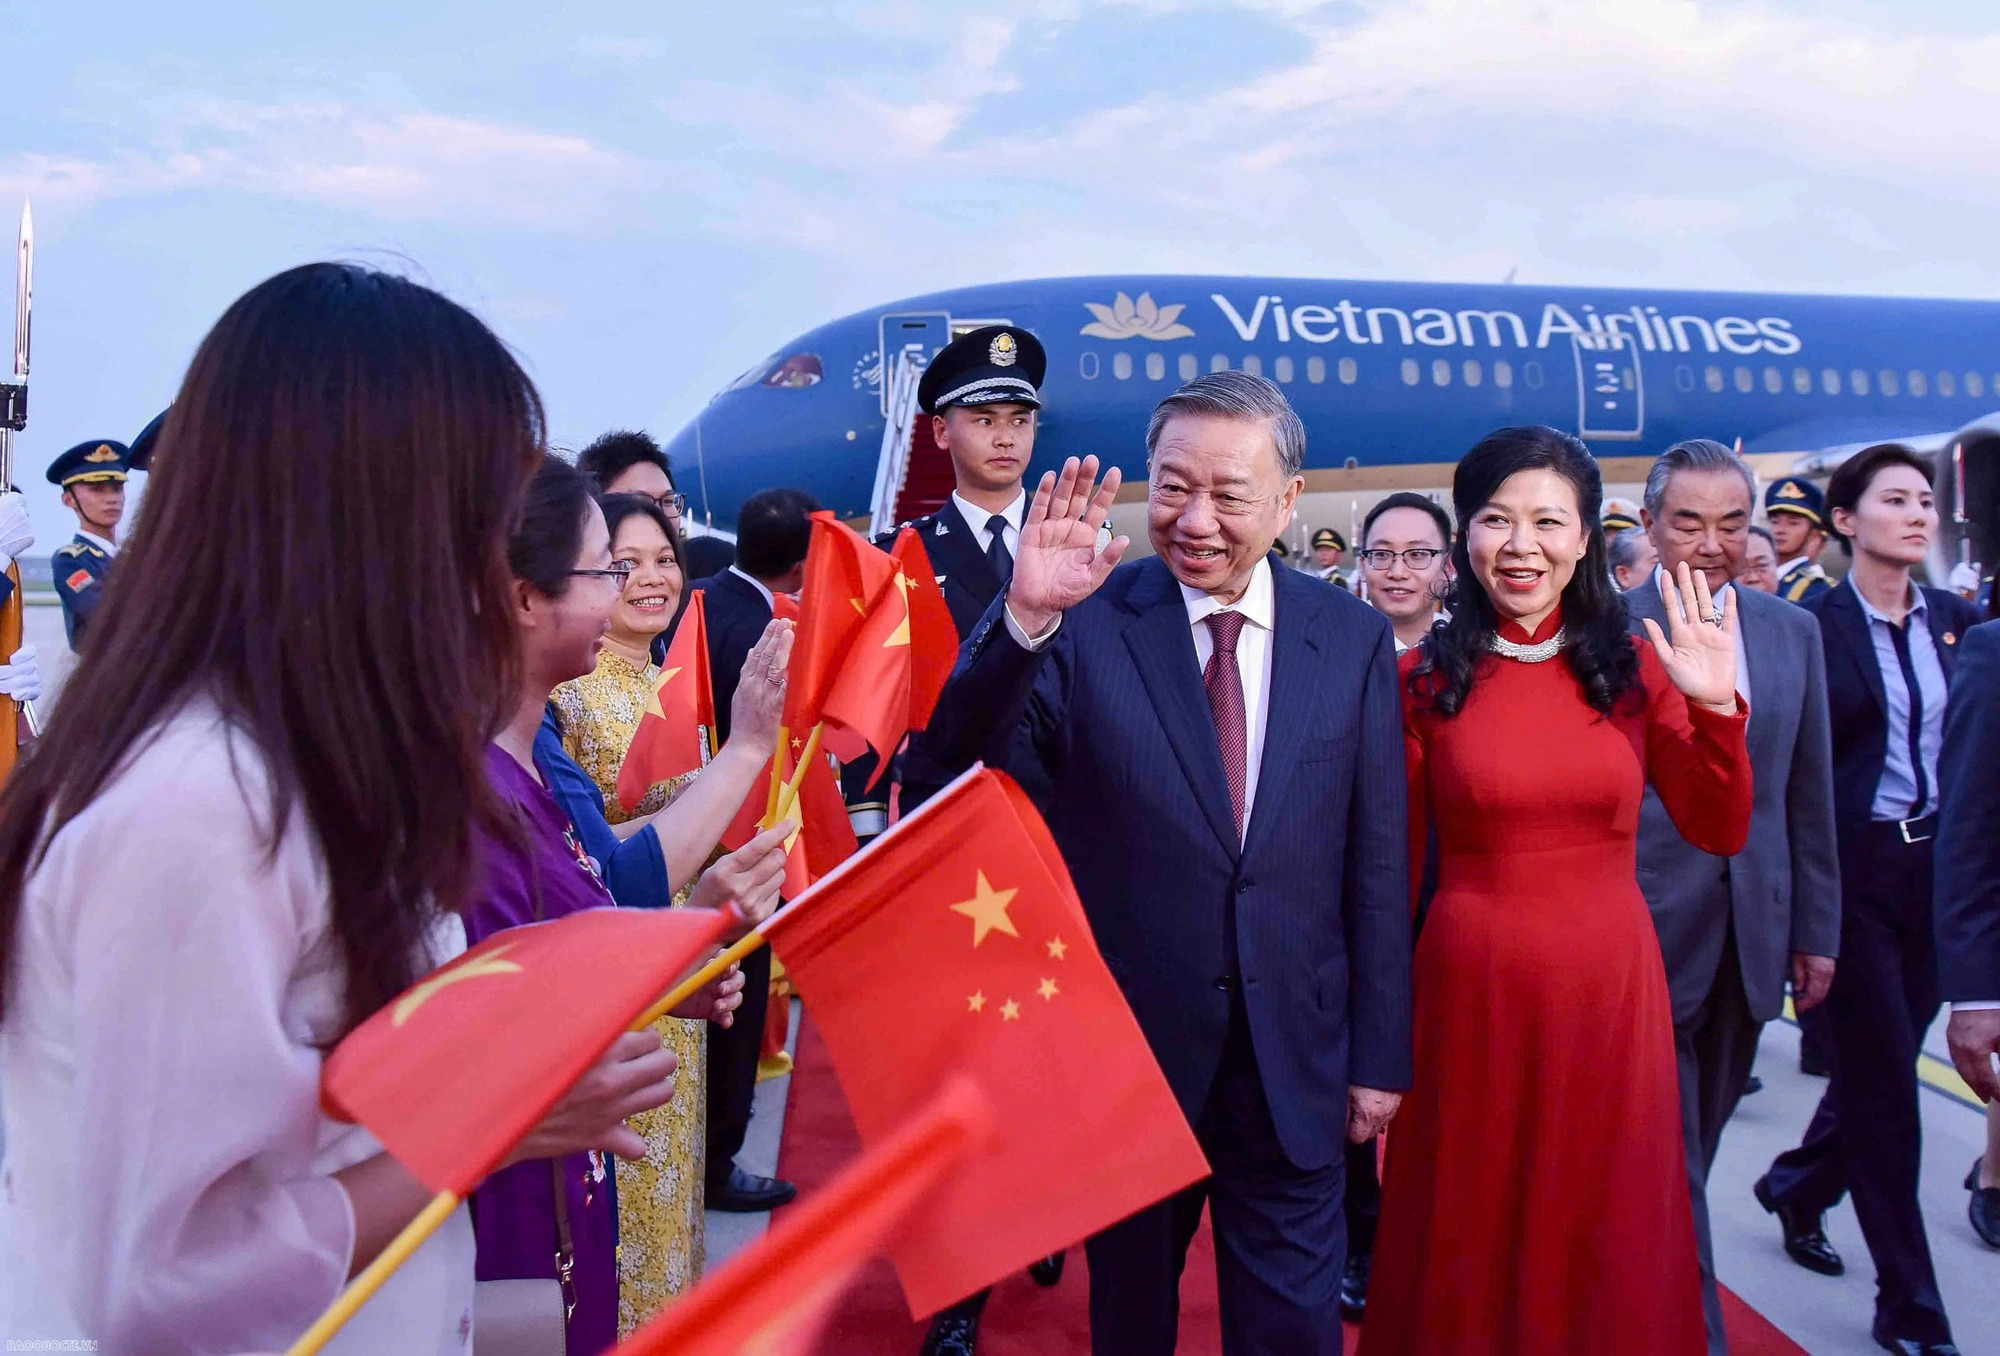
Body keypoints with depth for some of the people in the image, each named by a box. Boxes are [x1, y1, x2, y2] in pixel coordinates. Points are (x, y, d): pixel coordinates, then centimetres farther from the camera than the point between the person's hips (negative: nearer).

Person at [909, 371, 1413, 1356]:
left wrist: (1380, 1053, 2)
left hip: (1295, 1056, 1)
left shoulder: (1353, 639, -4)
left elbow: (1375, 863, 0)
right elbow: (941, 772, -21)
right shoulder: (1083, 622, -11)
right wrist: (1023, 619, -35)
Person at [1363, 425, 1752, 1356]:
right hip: (1473, 986, -2)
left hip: (1609, 984, 2)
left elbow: (1720, 833, 3)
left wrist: (1716, 707, -11)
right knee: (1472, 1236, 13)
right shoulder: (1425, 679, -5)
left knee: (1609, 1233, 15)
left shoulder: (1634, 668, 1)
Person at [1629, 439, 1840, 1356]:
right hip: (1645, 929, -5)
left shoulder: (1794, 632, 8)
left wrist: (1817, 931, 10)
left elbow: (1809, 796, 10)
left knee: (1693, 1146, 19)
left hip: (1752, 930, 5)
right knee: (1667, 1162, 0)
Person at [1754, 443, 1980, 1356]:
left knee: (1885, 1063, 14)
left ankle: (1796, 1187, 40)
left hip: (1937, 865, 5)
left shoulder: (1956, 620, 7)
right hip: (1854, 867, -5)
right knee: (1883, 1081, 1)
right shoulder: (1813, 626, -9)